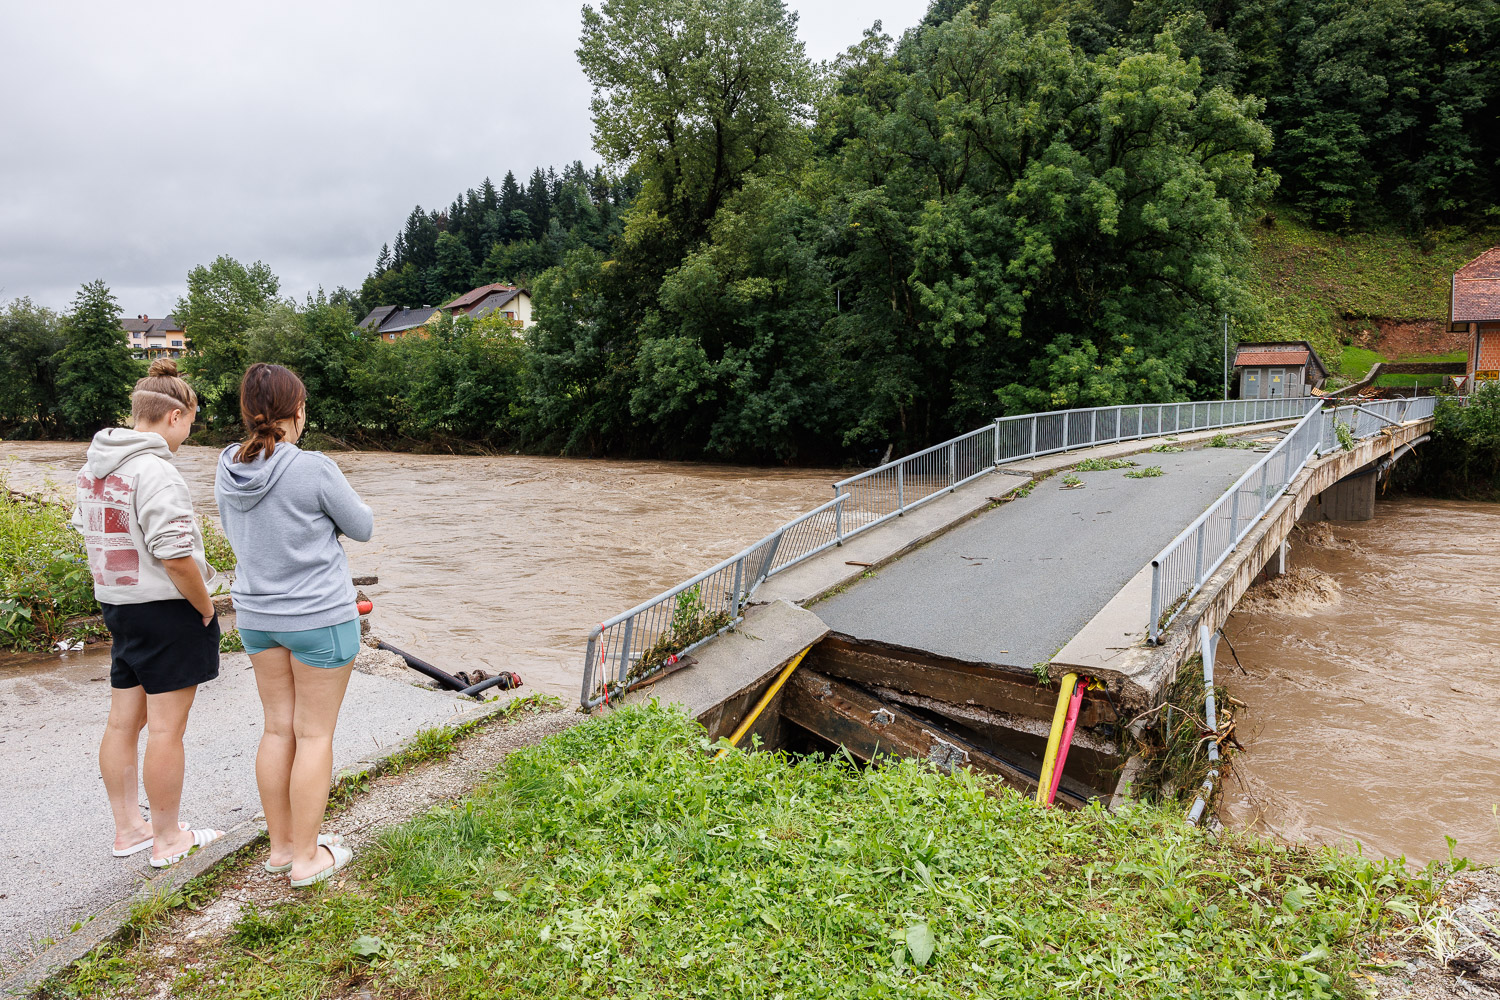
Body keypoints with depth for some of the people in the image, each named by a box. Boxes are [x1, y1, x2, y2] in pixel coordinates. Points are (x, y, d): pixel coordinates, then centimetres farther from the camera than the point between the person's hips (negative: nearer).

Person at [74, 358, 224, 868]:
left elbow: (87, 528, 18)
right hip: (167, 610, -9)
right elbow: (175, 555, -26)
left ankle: (128, 829, 30)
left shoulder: (93, 468, 9)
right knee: (166, 727, 2)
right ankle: (168, 840, 14)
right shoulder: (155, 471, -21)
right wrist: (205, 607, -13)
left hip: (117, 605, 9)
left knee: (123, 721, 16)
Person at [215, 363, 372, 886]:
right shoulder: (314, 469, -20)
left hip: (257, 616, 6)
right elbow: (361, 528, -8)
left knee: (278, 729, 16)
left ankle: (281, 844, 29)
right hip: (320, 616, -6)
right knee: (315, 735, 6)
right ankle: (306, 856, 16)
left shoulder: (227, 470, -1)